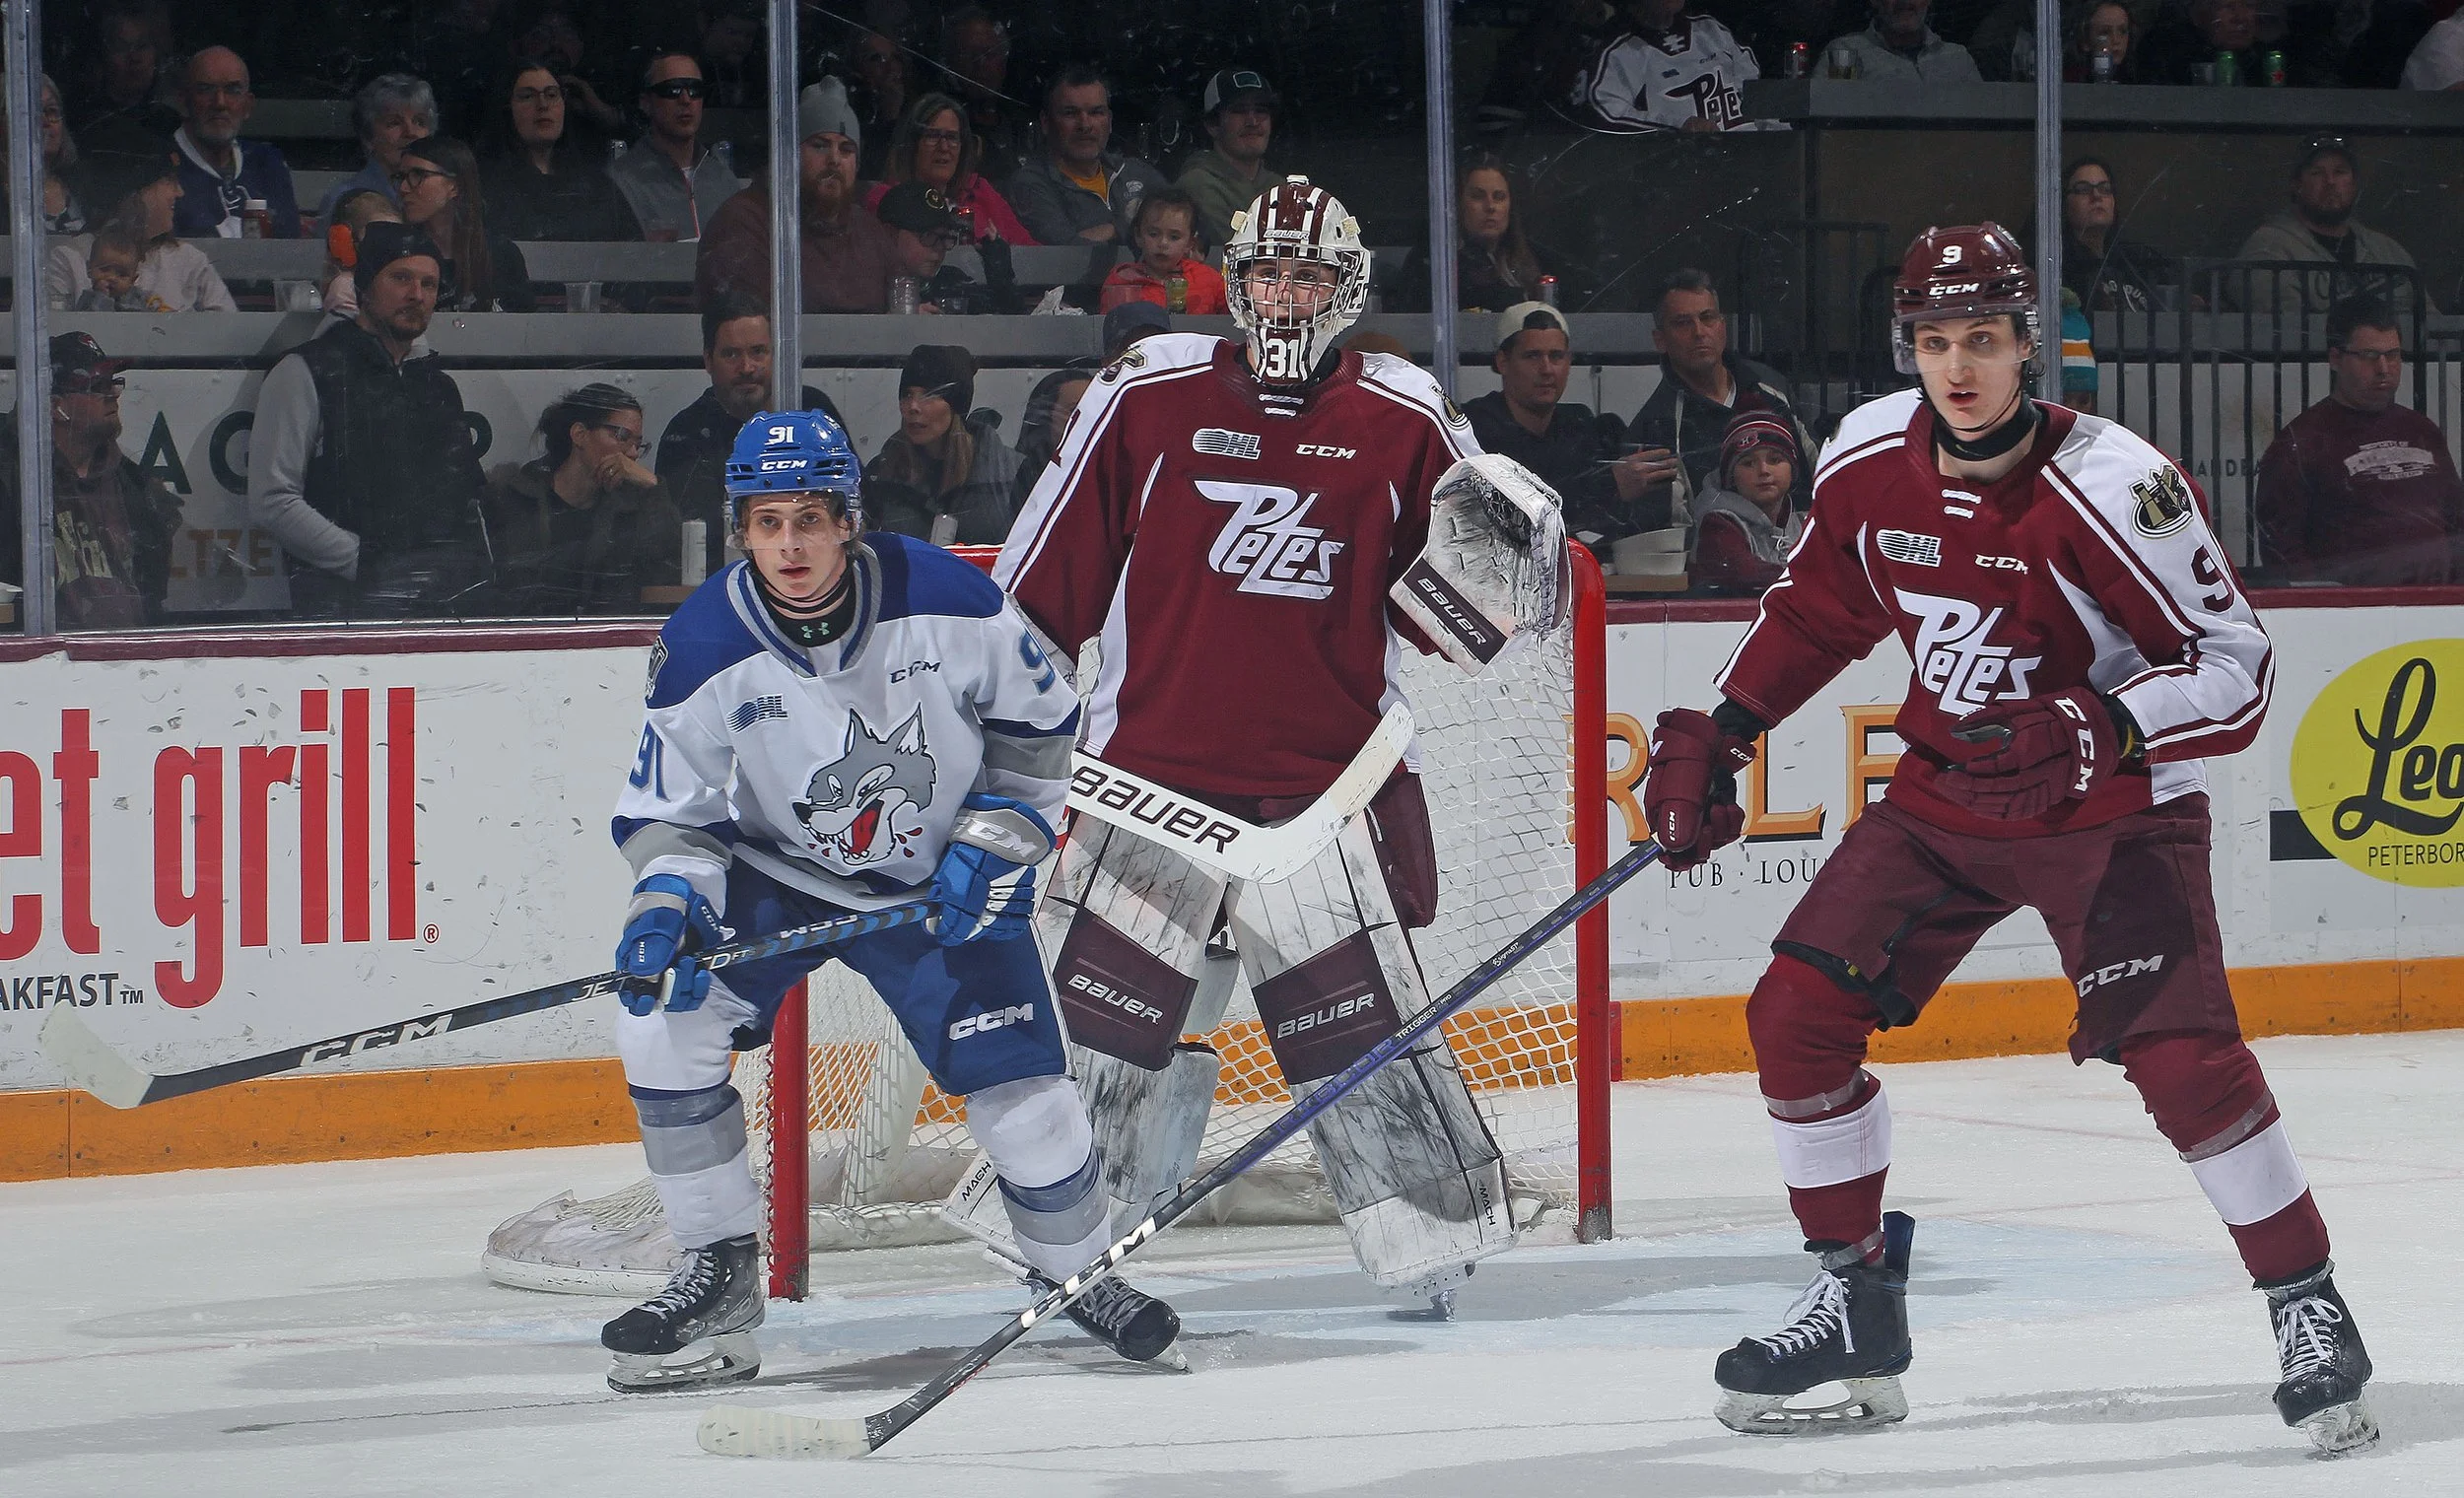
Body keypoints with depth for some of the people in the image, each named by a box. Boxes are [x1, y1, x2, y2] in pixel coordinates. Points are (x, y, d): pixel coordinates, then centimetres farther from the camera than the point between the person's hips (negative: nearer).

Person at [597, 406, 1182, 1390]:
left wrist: (996, 836, -13)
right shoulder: (702, 648, -19)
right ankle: (718, 1275, -7)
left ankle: (1076, 1269, 22)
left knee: (1021, 1086, -8)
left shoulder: (945, 600, -21)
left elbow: (1039, 722, -4)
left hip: (941, 885, -1)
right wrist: (667, 901, -26)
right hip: (774, 874, 1)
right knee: (662, 1021, -20)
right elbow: (666, 809, -8)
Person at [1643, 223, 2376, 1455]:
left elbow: (2235, 670, -21)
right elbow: (1817, 606, 13)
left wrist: (2100, 730, -35)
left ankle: (2306, 1305, -3)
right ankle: (1854, 1302, 12)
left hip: (2112, 809, -5)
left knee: (2180, 1054, -21)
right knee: (1797, 1015, -3)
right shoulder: (1869, 462, -7)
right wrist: (1716, 735, 9)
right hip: (1945, 798, 6)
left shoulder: (2112, 486, -24)